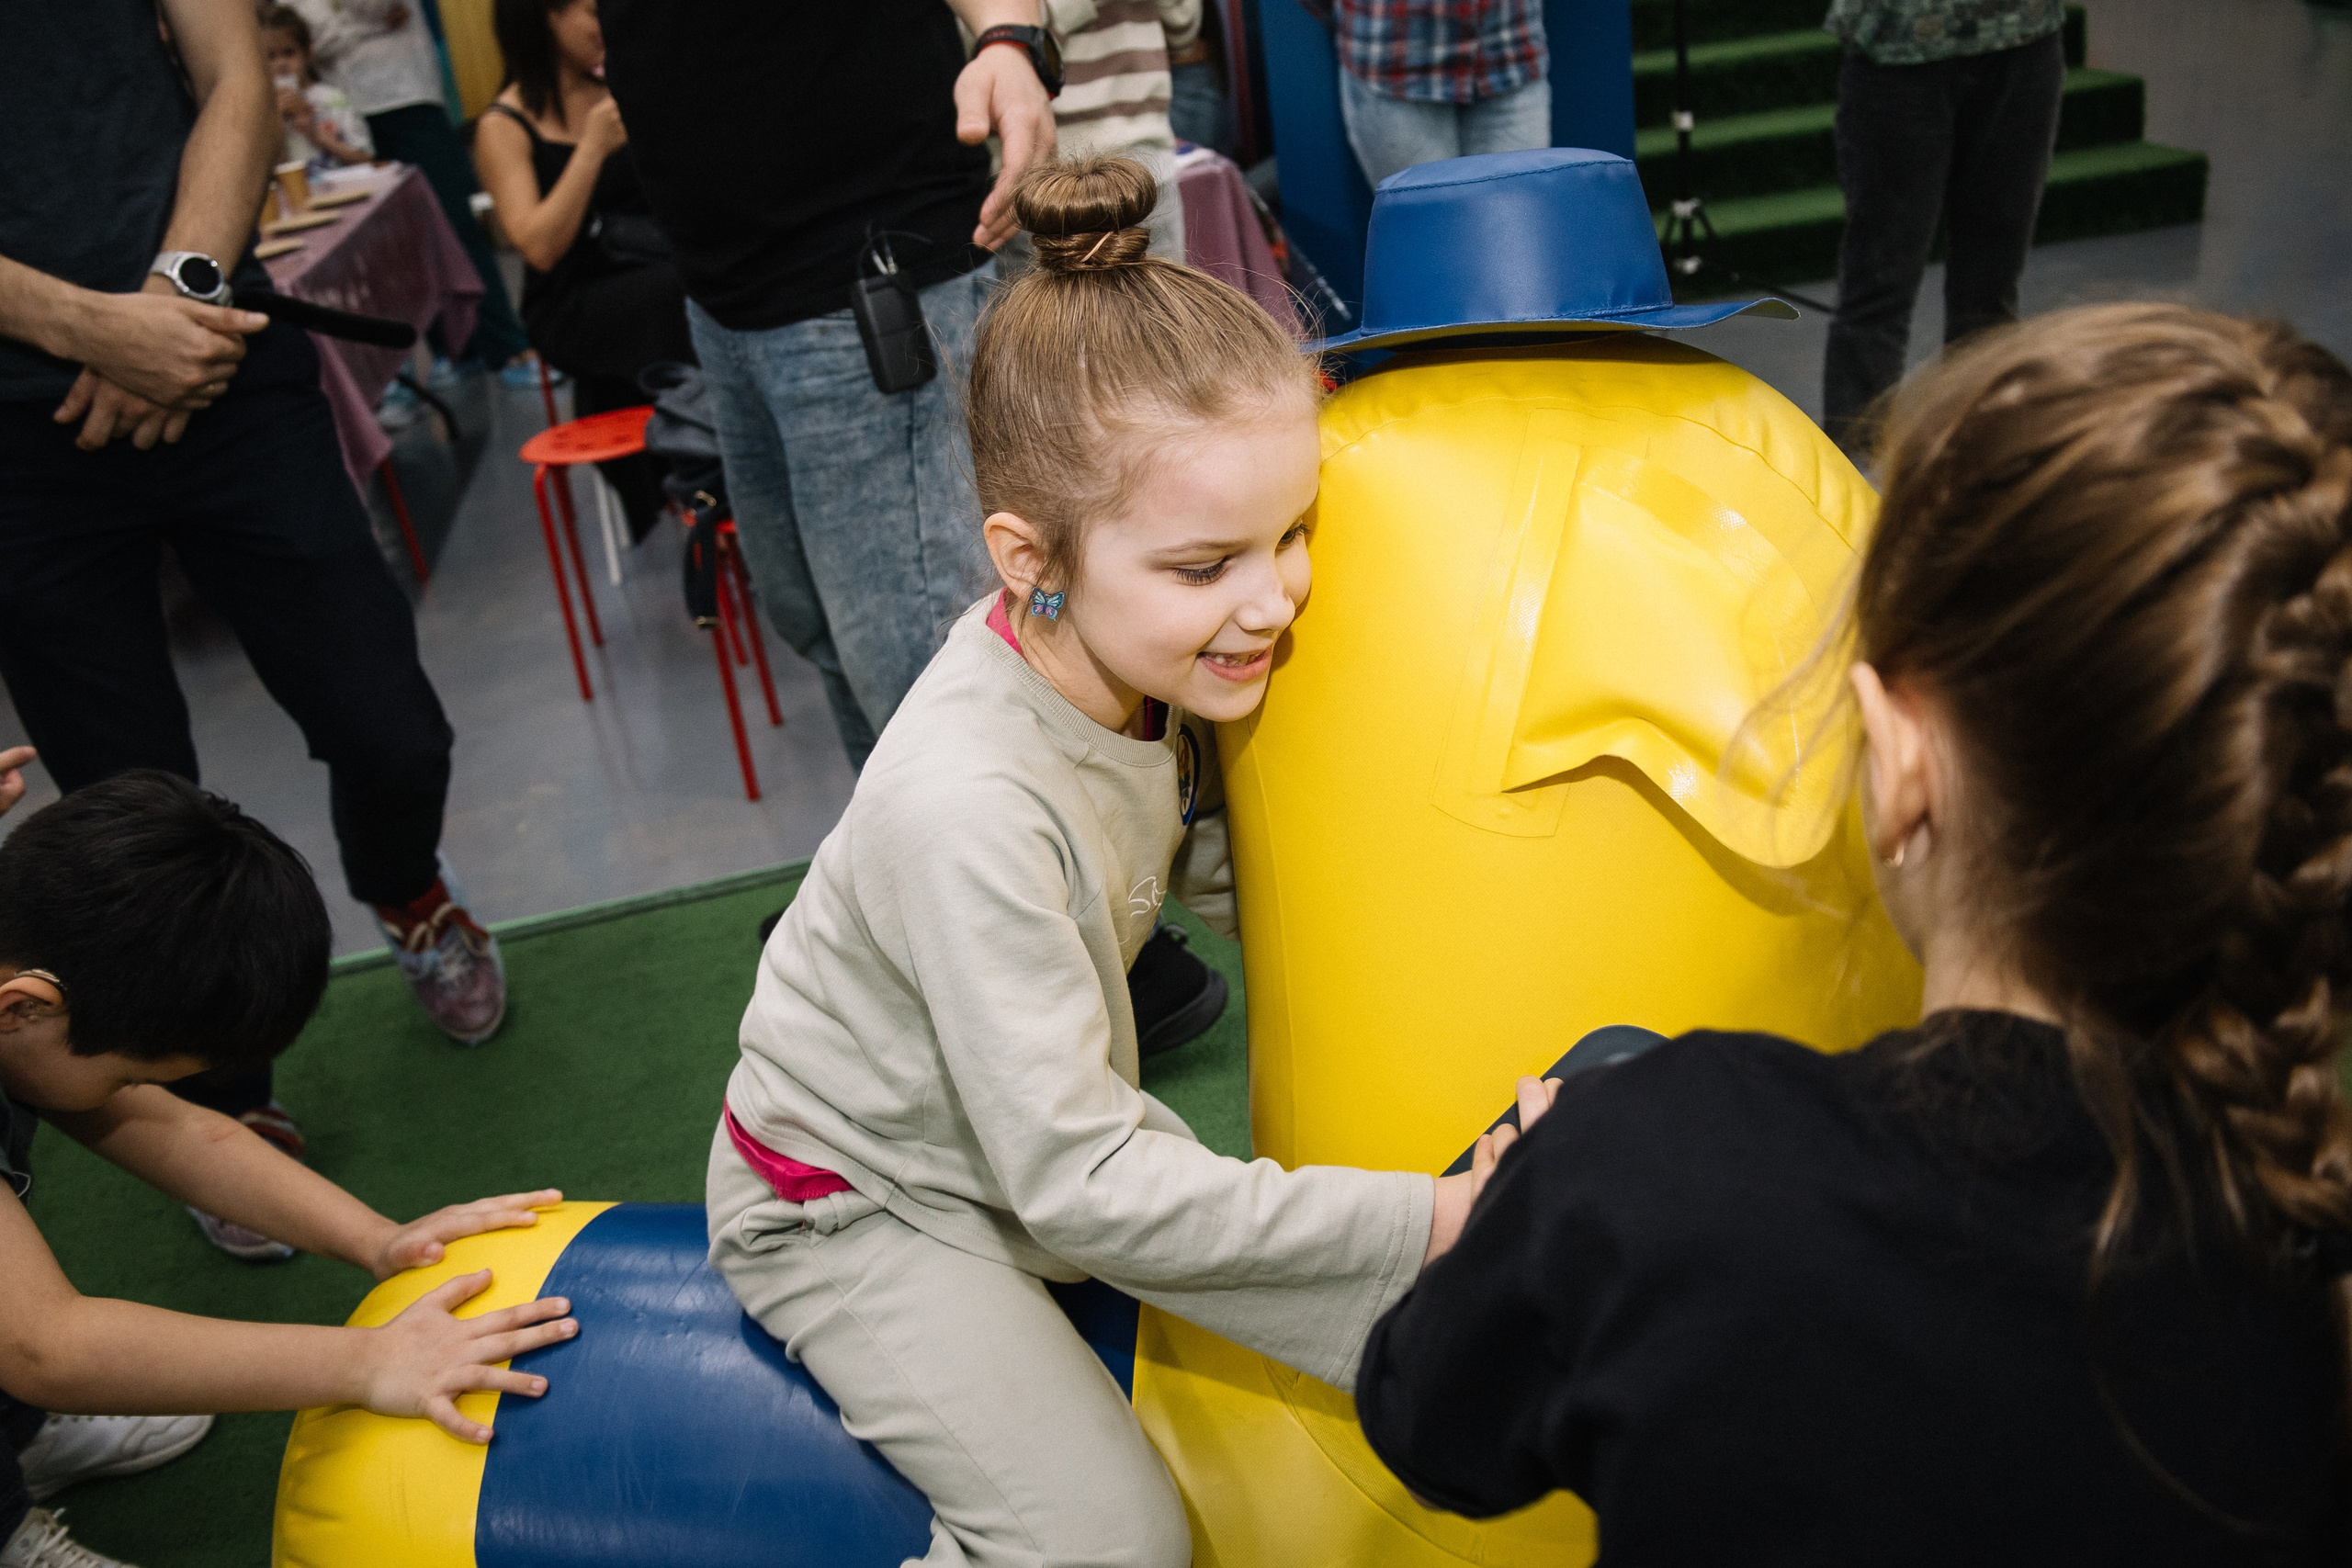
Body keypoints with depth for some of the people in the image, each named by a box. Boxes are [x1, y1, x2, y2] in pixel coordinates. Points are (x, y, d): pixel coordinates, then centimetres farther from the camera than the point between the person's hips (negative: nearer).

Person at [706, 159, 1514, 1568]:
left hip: (1060, 1129, 7)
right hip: (866, 1197, -6)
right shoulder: (969, 808, -38)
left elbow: (1208, 868, 3)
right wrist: (1424, 1217, -31)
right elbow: (1080, 1187, -33)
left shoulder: (1145, 660, -16)